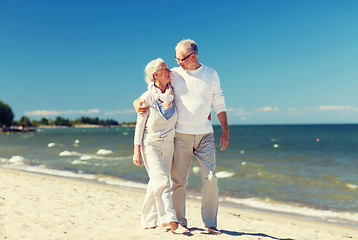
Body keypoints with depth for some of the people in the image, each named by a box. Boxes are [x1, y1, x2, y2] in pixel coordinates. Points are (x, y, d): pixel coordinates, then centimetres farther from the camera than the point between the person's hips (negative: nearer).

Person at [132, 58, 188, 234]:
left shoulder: (172, 94, 4)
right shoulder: (147, 97, -9)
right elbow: (139, 125, -5)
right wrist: (137, 151, -8)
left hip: (168, 146, 5)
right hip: (150, 145, -5)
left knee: (156, 183, 9)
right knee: (162, 181, -14)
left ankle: (149, 221, 21)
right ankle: (171, 222, -12)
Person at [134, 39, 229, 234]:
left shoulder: (211, 75, 6)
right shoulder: (174, 75, 3)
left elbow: (219, 104, 13)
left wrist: (225, 131, 10)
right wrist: (138, 103, -13)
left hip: (205, 135, 1)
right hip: (181, 135, 0)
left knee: (210, 178, -5)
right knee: (178, 180, -1)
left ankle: (210, 224, 8)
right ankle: (179, 222, 14)